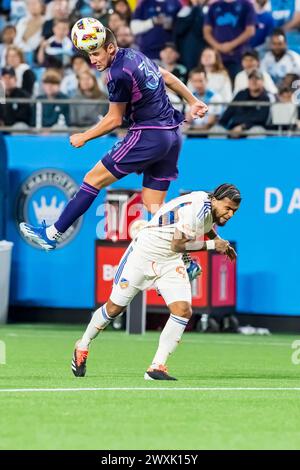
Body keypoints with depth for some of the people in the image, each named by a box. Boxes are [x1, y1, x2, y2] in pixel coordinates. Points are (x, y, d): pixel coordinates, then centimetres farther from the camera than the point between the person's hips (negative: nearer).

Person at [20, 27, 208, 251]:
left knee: (94, 180, -1)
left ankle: (52, 234, 1)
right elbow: (167, 77, 24)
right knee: (153, 206, 10)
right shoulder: (135, 55, 11)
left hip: (148, 137, -9)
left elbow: (114, 120, -8)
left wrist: (84, 137, 4)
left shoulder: (119, 74, -16)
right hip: (173, 136, 9)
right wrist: (193, 101, 35)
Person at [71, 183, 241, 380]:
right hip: (143, 255, -7)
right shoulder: (195, 209, -31)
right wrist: (212, 244, -23)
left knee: (183, 311, -13)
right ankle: (83, 347, 31)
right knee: (115, 308, 6)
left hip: (170, 262, 7)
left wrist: (220, 242, 18)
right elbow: (177, 245, -28)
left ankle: (157, 367, -8)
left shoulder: (210, 206, -3)